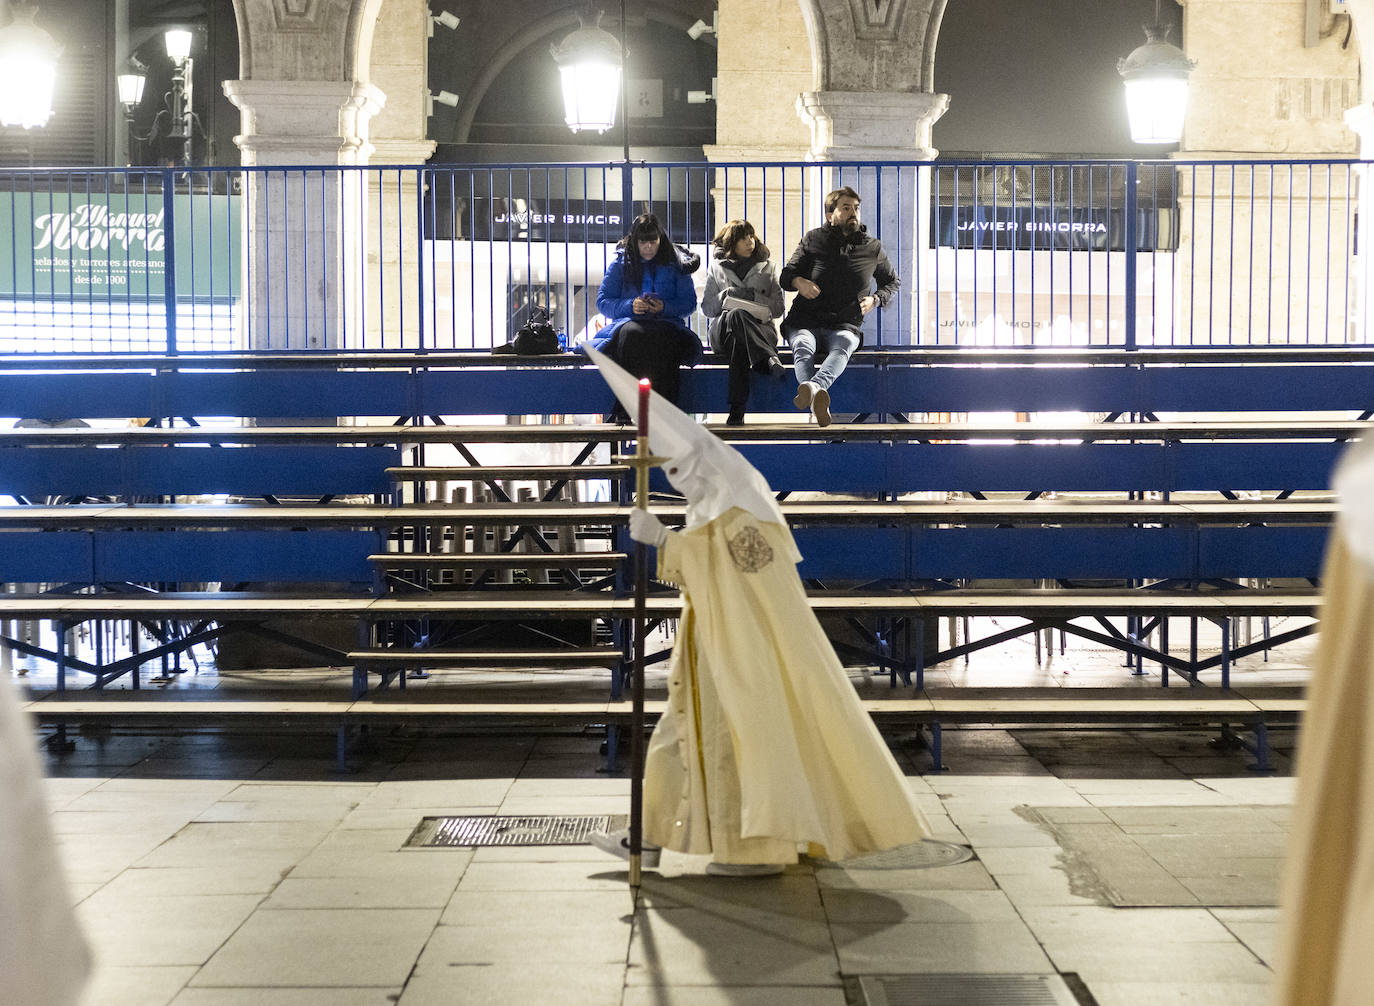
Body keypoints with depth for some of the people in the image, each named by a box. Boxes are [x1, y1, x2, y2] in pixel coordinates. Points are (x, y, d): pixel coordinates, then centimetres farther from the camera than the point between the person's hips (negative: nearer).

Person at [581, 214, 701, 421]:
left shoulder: (676, 263, 11)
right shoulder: (621, 263, 12)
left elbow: (689, 303, 9)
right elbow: (602, 301, 9)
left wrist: (665, 307, -10)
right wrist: (630, 306, -9)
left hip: (666, 322, 0)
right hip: (629, 322, 0)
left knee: (662, 337, -40)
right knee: (632, 334, -39)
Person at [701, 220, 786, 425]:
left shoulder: (765, 267, 20)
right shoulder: (717, 268, 18)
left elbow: (778, 308, 12)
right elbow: (706, 308, 12)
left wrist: (754, 296, -6)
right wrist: (727, 295, -7)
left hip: (761, 329, 1)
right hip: (721, 330, 0)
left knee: (738, 339, -41)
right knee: (737, 315, -41)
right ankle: (769, 359, -59)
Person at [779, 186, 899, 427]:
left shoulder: (873, 248, 15)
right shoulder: (813, 240, 13)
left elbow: (892, 281, 30)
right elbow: (785, 276, 16)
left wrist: (875, 299, 7)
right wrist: (798, 282, -10)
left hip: (845, 326, 0)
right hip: (805, 321, 0)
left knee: (842, 347, -39)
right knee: (803, 346, -37)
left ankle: (812, 387, -71)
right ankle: (816, 401, -69)